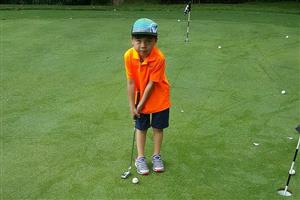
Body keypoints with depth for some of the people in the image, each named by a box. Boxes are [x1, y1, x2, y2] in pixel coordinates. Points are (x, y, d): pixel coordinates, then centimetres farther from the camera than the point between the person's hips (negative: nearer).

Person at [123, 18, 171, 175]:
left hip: (159, 98, -2)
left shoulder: (159, 58, -30)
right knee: (141, 128, 12)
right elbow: (131, 82, -16)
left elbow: (151, 84, -24)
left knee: (158, 127, 11)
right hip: (140, 97, 3)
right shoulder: (129, 56, -21)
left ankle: (156, 156, 31)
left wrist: (141, 104, -18)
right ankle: (140, 158, 27)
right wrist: (132, 105, -13)